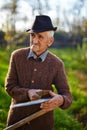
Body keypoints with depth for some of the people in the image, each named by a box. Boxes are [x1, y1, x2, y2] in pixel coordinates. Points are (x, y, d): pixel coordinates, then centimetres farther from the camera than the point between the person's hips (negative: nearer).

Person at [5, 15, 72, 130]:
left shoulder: (57, 64, -11)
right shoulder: (17, 56, -9)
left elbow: (67, 97, -11)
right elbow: (10, 86, -7)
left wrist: (60, 100, -36)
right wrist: (28, 93, -27)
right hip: (17, 119, 0)